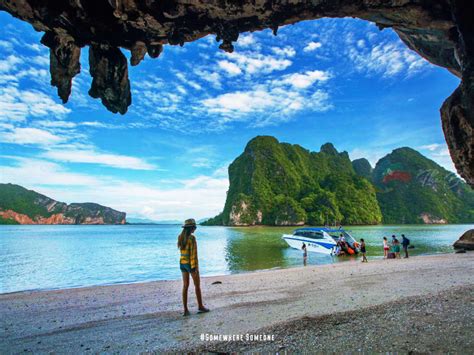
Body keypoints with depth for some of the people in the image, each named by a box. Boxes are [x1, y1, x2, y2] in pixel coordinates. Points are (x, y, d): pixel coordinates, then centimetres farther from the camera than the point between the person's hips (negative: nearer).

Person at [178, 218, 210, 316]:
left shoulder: (180, 237, 2)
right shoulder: (192, 238, -20)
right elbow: (193, 253, -21)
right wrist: (195, 268, -18)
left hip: (182, 263, 7)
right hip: (191, 264, -7)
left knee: (185, 286, 11)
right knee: (197, 285, 10)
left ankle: (185, 310, 13)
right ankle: (200, 307, 23)